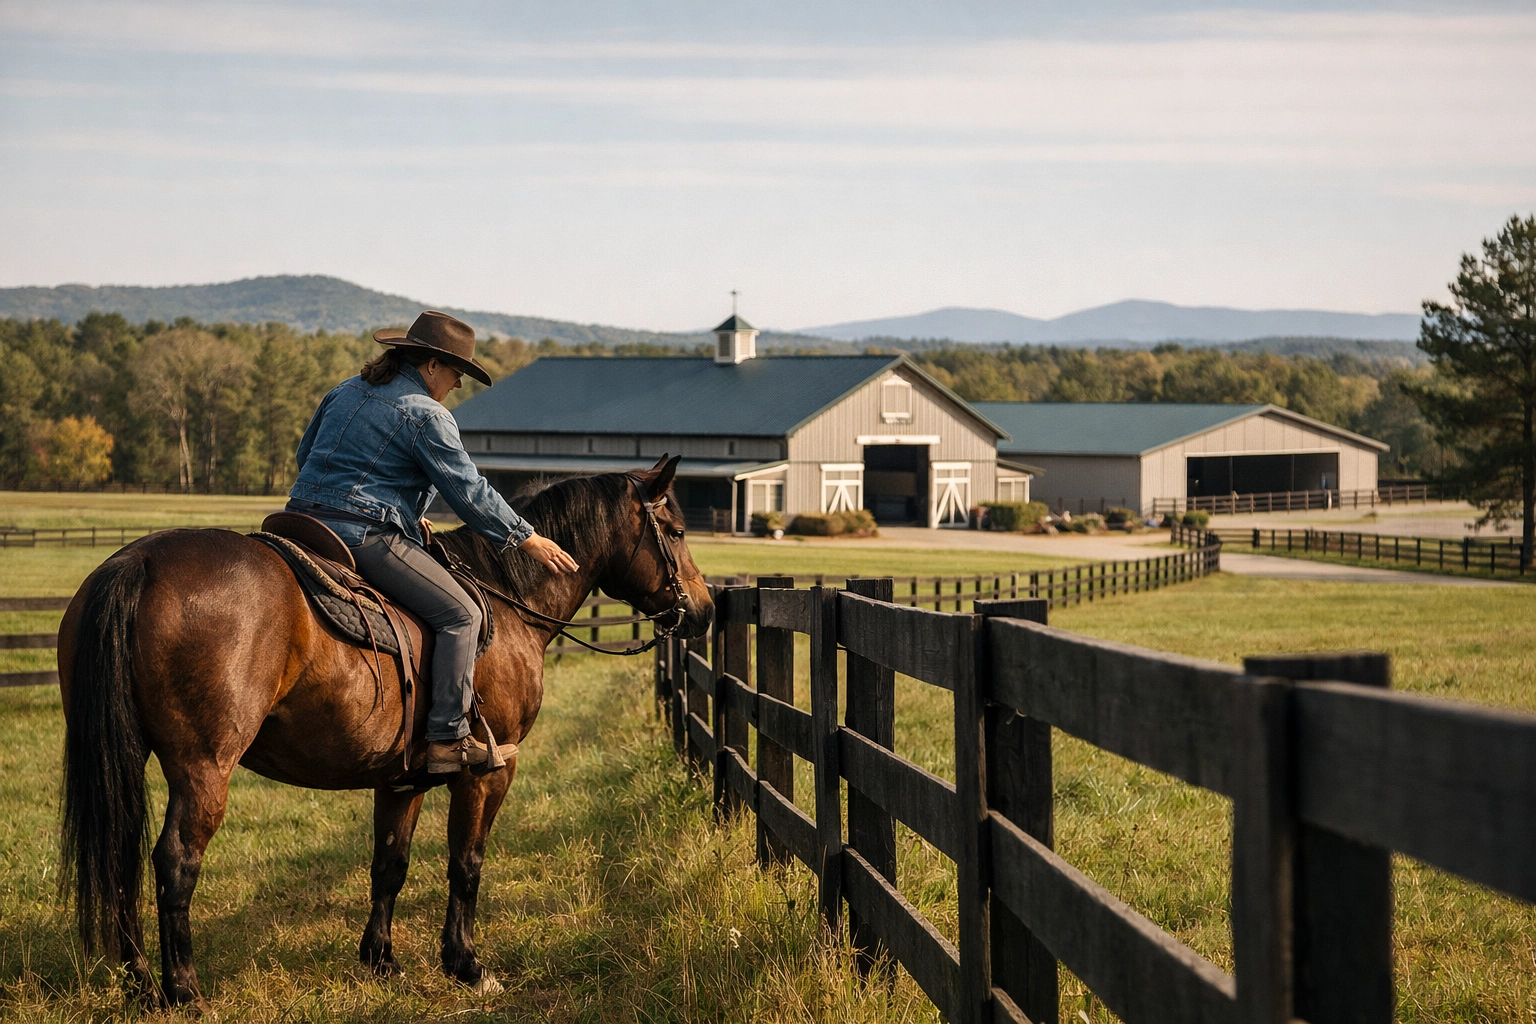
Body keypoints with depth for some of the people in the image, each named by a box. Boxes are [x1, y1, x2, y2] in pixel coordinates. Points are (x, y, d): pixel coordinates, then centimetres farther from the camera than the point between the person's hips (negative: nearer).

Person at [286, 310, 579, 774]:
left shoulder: (346, 392, 16)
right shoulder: (427, 415, -9)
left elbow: (305, 453, 26)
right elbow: (469, 491, -7)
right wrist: (527, 539, 2)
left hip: (306, 521, 9)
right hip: (365, 536, -9)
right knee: (460, 614, -5)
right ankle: (447, 738, -11)